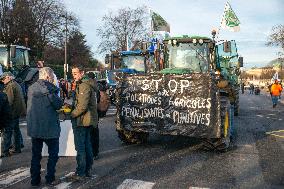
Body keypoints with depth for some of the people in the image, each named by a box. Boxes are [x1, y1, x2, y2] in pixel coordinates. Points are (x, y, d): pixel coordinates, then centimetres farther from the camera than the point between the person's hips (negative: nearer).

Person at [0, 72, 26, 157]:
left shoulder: (10, 86, -15)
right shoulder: (17, 85, 16)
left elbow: (9, 101, -21)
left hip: (12, 112, -10)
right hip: (18, 112, 10)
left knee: (7, 131, -5)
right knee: (16, 130, 17)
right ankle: (17, 148, 24)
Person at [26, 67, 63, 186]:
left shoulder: (31, 88, 8)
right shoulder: (49, 87, -13)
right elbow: (58, 105, -14)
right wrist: (56, 93, 4)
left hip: (34, 127, 6)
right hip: (49, 126, -6)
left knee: (36, 154, 14)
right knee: (53, 153, 10)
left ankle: (35, 180, 19)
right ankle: (50, 178, 12)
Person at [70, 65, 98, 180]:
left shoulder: (84, 86, -17)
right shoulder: (87, 84, 17)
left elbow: (82, 106, -24)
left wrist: (72, 114, -12)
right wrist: (71, 107, 7)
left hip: (81, 120, -11)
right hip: (87, 120, 11)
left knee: (80, 147, -4)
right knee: (87, 145, 16)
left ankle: (80, 173, 3)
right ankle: (88, 170, 26)